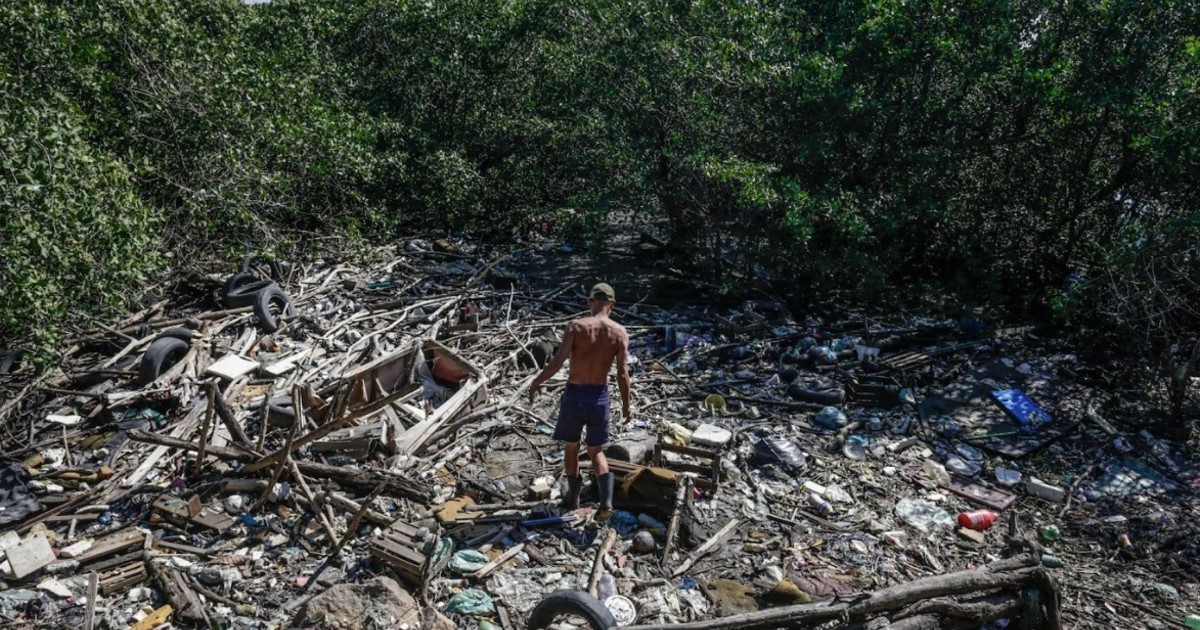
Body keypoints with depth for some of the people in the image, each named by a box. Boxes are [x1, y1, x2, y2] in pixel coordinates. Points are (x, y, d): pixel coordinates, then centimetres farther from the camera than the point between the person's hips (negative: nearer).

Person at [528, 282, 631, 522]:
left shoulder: (576, 326, -12)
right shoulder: (620, 332, -6)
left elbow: (557, 361, -17)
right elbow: (623, 374, -7)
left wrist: (536, 382, -2)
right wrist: (626, 403, 6)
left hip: (574, 394, -2)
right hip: (599, 396, 2)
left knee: (571, 448, 19)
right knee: (596, 451, 16)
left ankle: (573, 498, 31)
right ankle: (606, 500, -1)